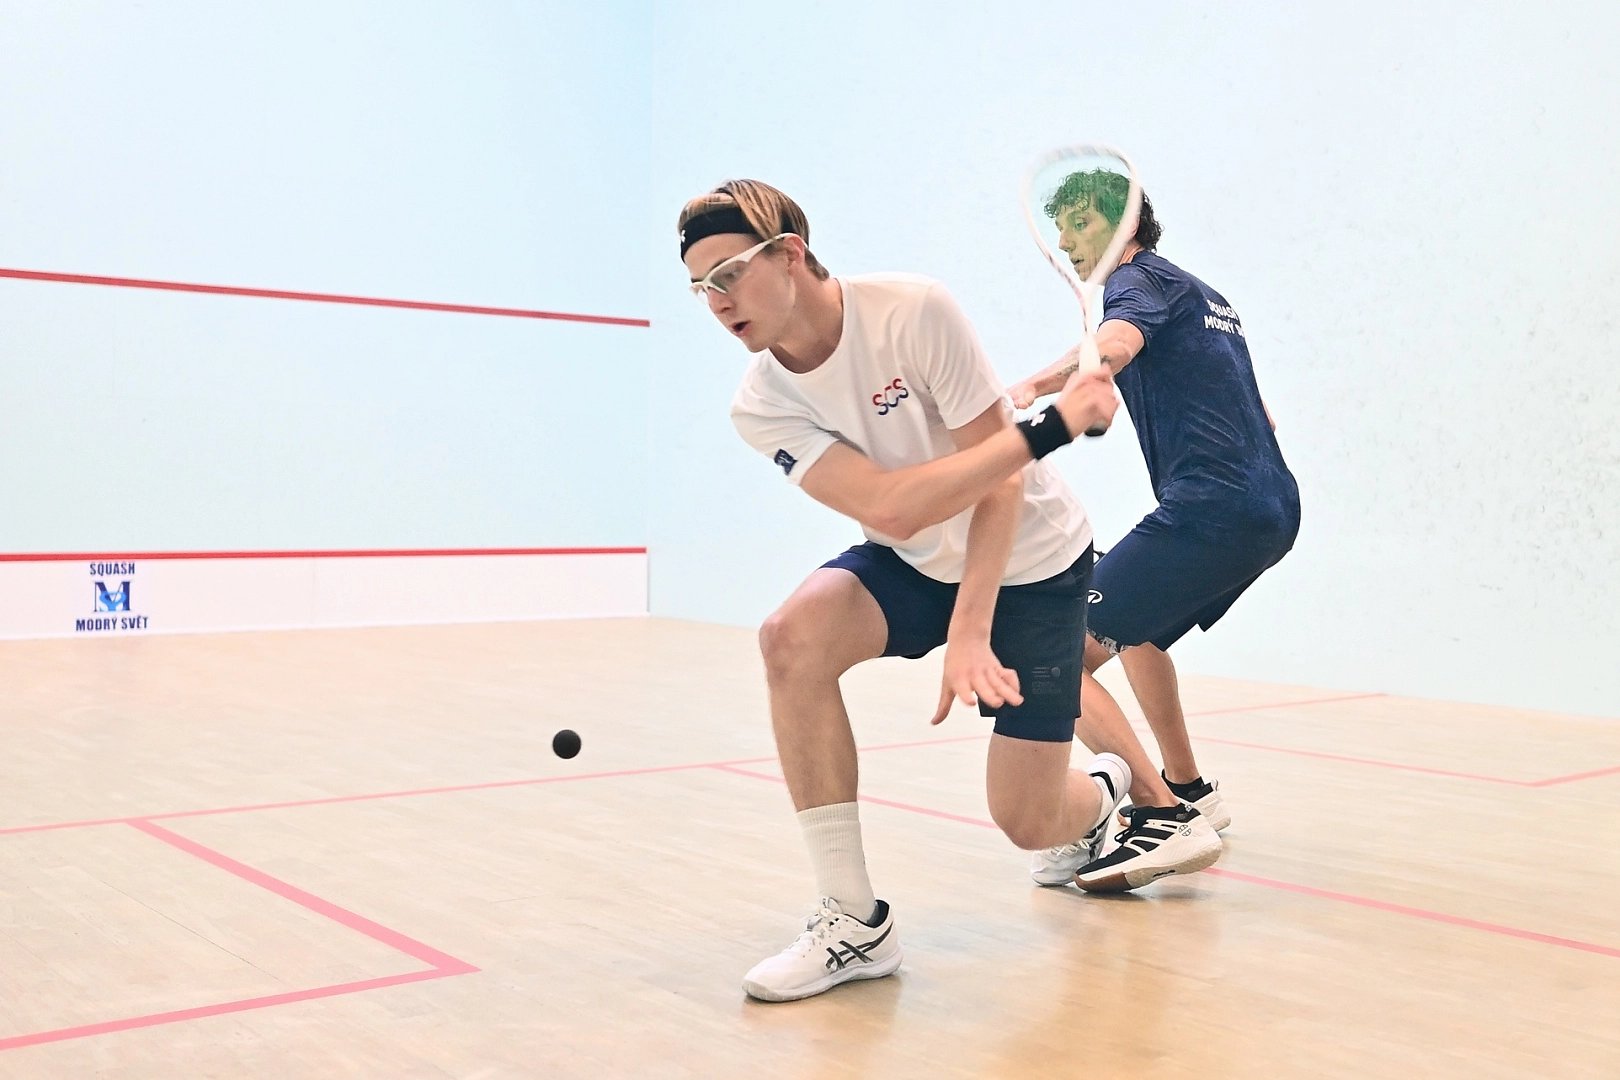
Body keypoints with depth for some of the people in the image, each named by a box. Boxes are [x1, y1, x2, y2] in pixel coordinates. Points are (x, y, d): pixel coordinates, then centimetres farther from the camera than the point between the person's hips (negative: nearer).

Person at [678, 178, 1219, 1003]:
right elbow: (888, 509, -30)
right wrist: (1047, 430, -33)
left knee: (1028, 825, -7)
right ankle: (854, 924, -20)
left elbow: (998, 484, -23)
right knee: (792, 635, -29)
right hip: (915, 564, 3)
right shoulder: (760, 407, -15)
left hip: (1030, 560, -3)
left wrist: (969, 631, -33)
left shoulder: (913, 310, -25)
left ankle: (1109, 787, 34)